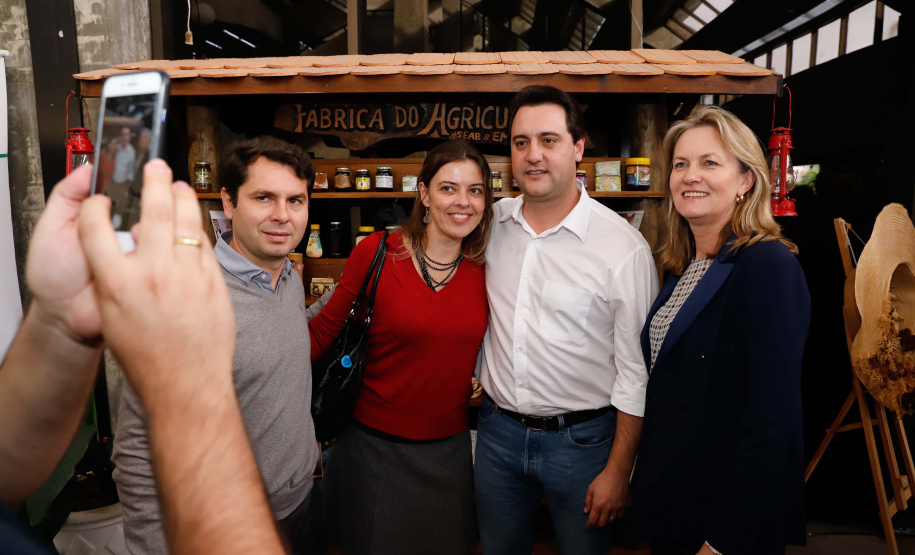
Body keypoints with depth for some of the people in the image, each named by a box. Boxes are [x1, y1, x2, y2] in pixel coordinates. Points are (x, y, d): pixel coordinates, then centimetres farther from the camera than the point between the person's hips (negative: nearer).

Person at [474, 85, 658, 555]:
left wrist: (618, 470, -9)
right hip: (497, 430, 4)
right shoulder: (492, 224, -2)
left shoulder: (624, 247, -15)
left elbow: (636, 372, -11)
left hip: (581, 440, -4)